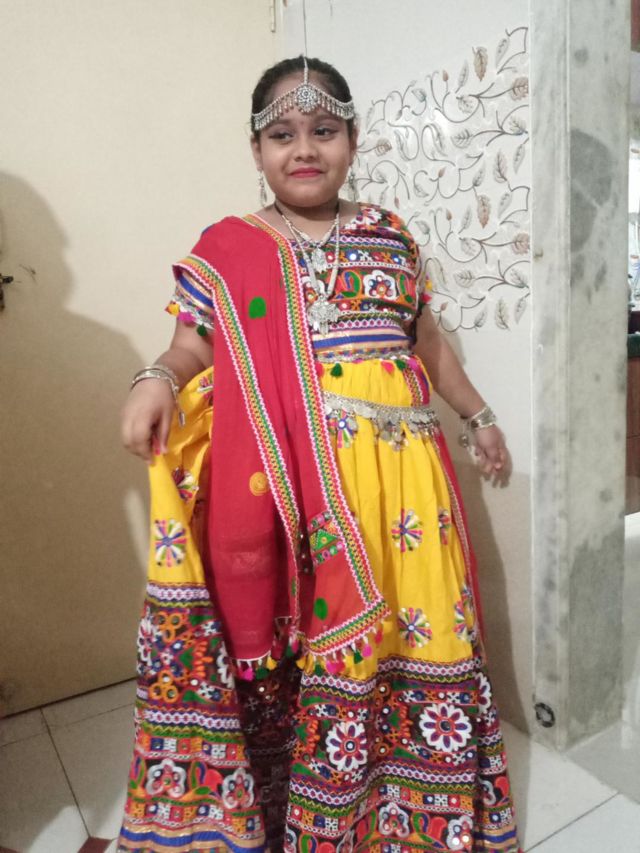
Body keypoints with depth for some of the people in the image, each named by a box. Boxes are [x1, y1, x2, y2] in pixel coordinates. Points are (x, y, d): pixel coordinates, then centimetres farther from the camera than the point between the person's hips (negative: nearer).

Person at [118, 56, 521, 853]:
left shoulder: (388, 235, 14)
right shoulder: (225, 248, 5)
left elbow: (427, 338, 21)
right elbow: (193, 347, 1)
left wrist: (478, 415, 25)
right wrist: (155, 380, -21)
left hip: (396, 472, 4)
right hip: (288, 485, -3)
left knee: (413, 627, 10)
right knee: (293, 642, 3)